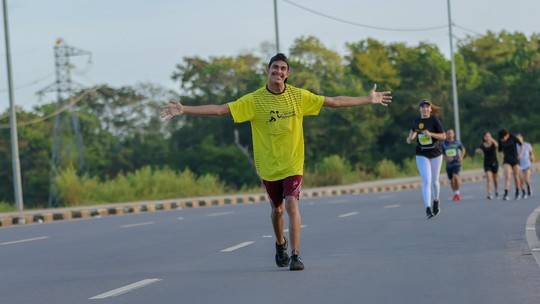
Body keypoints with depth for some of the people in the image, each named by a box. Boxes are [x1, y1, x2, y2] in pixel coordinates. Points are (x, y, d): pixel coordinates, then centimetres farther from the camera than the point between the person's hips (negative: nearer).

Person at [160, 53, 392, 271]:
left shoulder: (299, 96, -4)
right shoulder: (254, 100, -9)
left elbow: (334, 102, 2)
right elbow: (220, 109, -12)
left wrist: (368, 100, 1)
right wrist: (184, 110, -21)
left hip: (293, 163, -1)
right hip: (268, 165, 1)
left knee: (292, 204, -17)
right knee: (277, 209, 14)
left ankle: (295, 255, -13)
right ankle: (280, 244, 42)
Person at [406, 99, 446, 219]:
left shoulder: (434, 120, -8)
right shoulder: (416, 121, 1)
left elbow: (443, 136, -8)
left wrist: (430, 134, -23)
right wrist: (410, 138, 3)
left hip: (435, 154, -1)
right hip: (422, 155, 1)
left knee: (434, 181, 11)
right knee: (426, 181, -14)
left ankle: (436, 201, 39)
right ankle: (428, 208, -20)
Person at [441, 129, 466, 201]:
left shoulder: (457, 142, -1)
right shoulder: (443, 143, -2)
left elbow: (463, 150, 13)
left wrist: (461, 156, -6)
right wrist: (446, 158, -17)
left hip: (456, 162, -2)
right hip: (449, 164, 2)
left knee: (455, 176, -24)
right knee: (452, 180, 9)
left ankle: (457, 192, -13)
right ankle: (455, 194, 27)